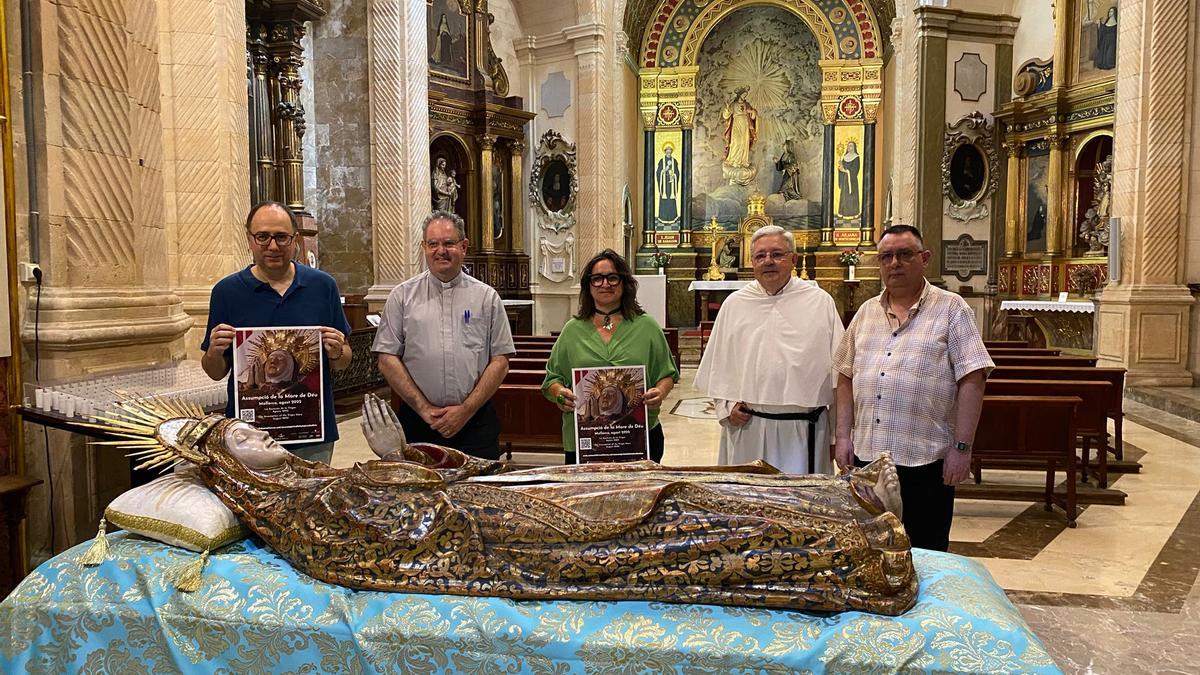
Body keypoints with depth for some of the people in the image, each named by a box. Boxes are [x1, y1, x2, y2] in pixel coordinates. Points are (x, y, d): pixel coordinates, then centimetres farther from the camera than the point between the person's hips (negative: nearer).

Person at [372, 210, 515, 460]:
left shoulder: (487, 297, 6)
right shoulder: (402, 296, 6)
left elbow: (500, 361, 2)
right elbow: (387, 359, 1)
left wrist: (466, 410, -7)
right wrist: (424, 408, -7)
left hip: (476, 422, 0)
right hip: (417, 421, 0)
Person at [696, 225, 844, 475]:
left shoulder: (820, 301, 3)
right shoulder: (734, 304, 8)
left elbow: (838, 367, 4)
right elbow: (717, 366, 13)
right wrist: (726, 405, 0)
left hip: (804, 429, -1)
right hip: (747, 427, 1)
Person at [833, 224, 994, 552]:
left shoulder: (951, 309, -2)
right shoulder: (867, 312, 12)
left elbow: (972, 380, -8)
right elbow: (847, 378, 14)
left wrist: (962, 447, -13)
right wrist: (843, 436, 7)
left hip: (925, 461, -4)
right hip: (866, 455, 5)